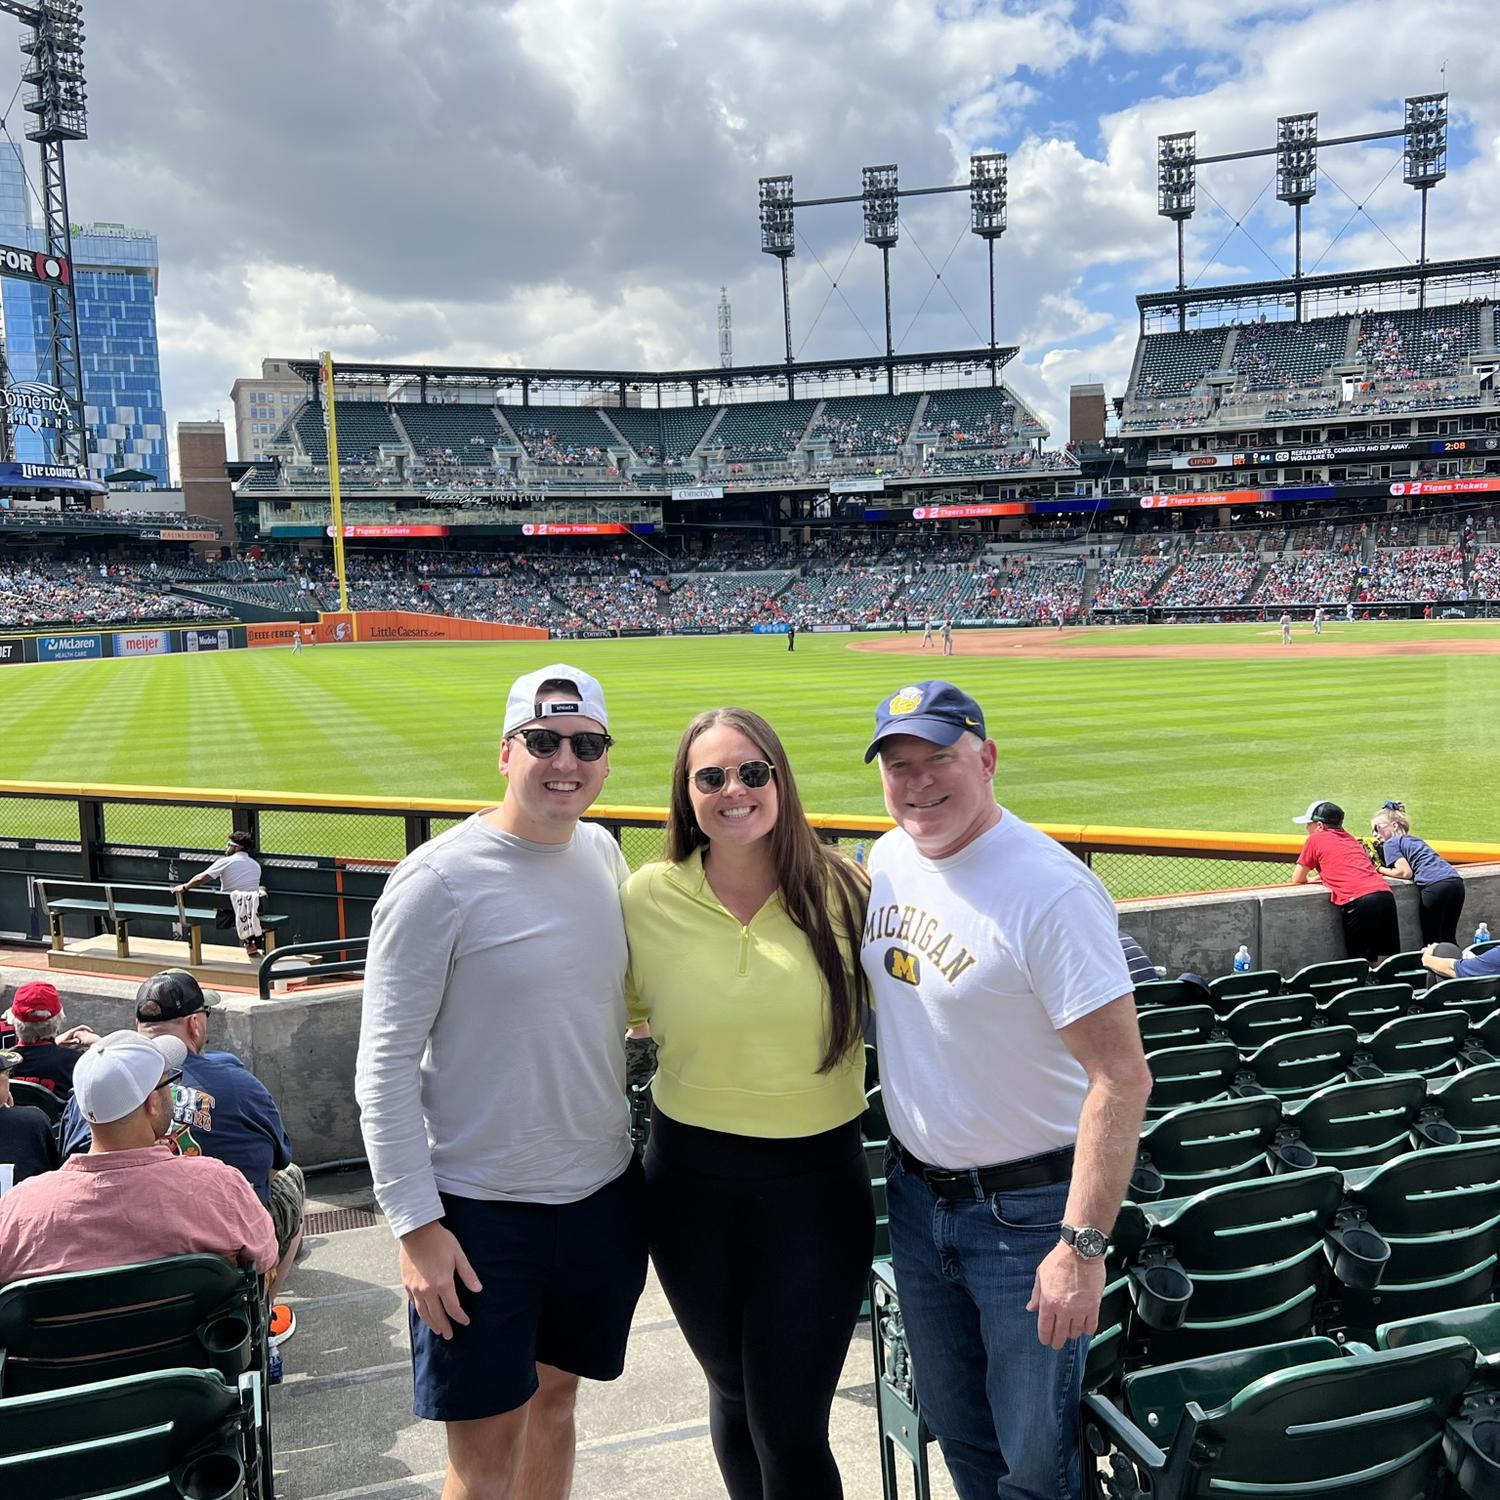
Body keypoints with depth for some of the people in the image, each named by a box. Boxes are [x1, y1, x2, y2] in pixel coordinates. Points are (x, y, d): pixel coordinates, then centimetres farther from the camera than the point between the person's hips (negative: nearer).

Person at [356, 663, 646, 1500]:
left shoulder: (604, 855, 2)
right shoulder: (439, 880, -16)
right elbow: (386, 1067, -13)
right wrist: (415, 1225, -15)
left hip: (602, 1191, 5)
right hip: (480, 1210, -5)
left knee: (554, 1399, 20)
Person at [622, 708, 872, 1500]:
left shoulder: (842, 892, -9)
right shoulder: (648, 898, -7)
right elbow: (616, 1013, 10)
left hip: (818, 1177, -2)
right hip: (691, 1176, 2)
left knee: (790, 1425, 2)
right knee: (733, 1392, 21)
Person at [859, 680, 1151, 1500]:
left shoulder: (1050, 891, -25)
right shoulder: (889, 858, -1)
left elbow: (1121, 1078, -24)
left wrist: (1084, 1245, -25)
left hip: (1027, 1209, -7)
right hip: (915, 1193, 7)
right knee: (959, 1433, 23)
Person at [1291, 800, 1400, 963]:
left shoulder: (1316, 839, 9)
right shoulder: (1349, 837, 26)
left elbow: (1297, 879, 15)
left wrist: (1310, 879, 34)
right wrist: (1324, 875, 33)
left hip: (1358, 900, -6)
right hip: (1385, 893, 6)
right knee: (1387, 961, 8)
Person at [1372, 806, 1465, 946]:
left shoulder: (1391, 843, 6)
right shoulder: (1414, 839, 30)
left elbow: (1405, 872, -5)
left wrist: (1381, 869, 9)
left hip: (1435, 886, -8)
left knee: (1431, 940, 0)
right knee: (1448, 938, 14)